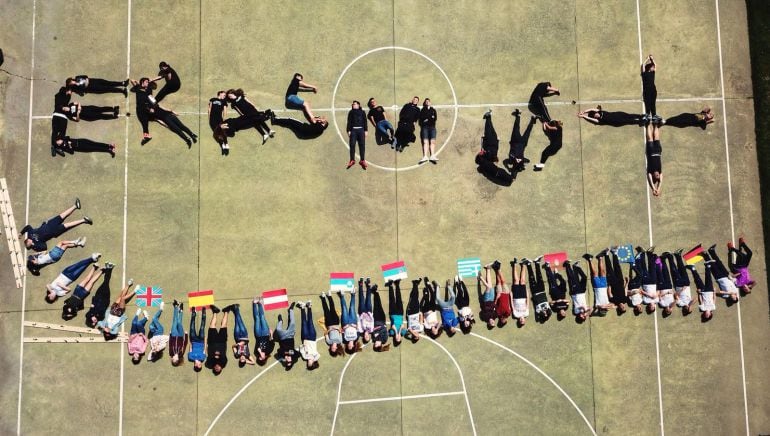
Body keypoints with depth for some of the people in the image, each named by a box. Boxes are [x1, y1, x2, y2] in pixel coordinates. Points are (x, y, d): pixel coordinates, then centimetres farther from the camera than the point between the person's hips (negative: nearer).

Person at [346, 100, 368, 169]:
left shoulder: (362, 112, 14)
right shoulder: (351, 112, 14)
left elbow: (365, 121, 10)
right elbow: (349, 122, 9)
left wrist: (366, 130, 2)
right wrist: (348, 130, 0)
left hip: (361, 130, 0)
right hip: (353, 130, 0)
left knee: (362, 145, -3)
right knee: (352, 144, -7)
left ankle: (362, 160, 0)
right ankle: (352, 160, -4)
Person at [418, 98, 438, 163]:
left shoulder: (433, 109, 20)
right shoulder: (422, 110, 17)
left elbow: (434, 118, 9)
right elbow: (421, 118, 4)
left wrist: (427, 119, -2)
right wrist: (430, 117, -2)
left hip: (432, 126, 1)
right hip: (425, 127, -1)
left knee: (433, 141, -14)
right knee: (425, 142, -14)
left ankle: (432, 156, -24)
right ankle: (425, 156, -25)